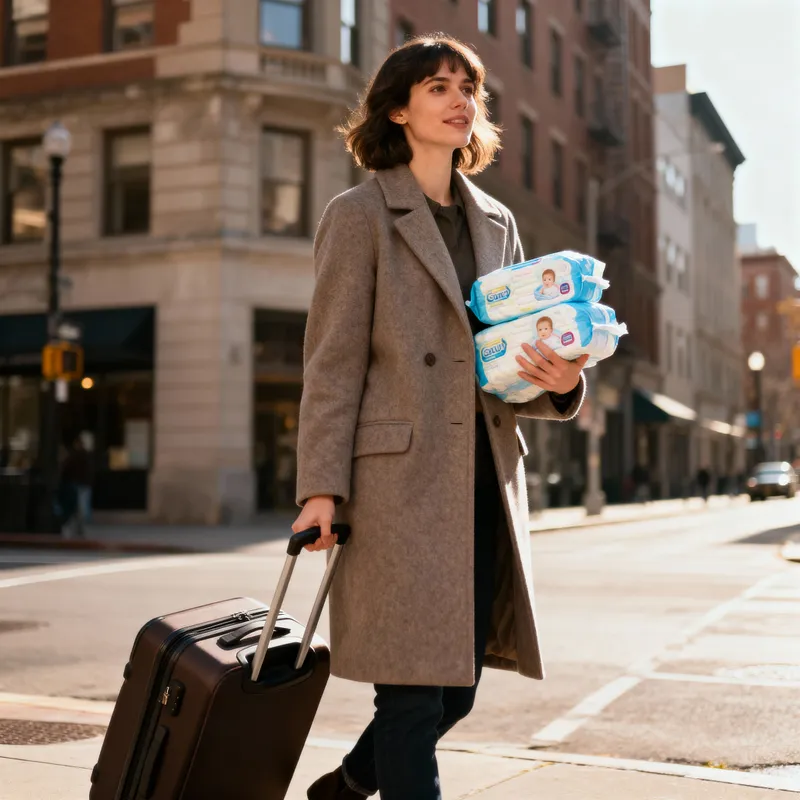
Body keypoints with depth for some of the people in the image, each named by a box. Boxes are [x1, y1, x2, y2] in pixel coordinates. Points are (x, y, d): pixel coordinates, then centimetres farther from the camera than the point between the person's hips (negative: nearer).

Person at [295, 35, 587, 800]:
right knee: (415, 687, -3)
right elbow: (332, 363, -5)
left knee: (458, 683, 14)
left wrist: (558, 382, -5)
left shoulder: (496, 223, 16)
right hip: (400, 483, -6)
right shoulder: (359, 215, -1)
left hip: (485, 479, 7)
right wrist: (322, 485, -13)